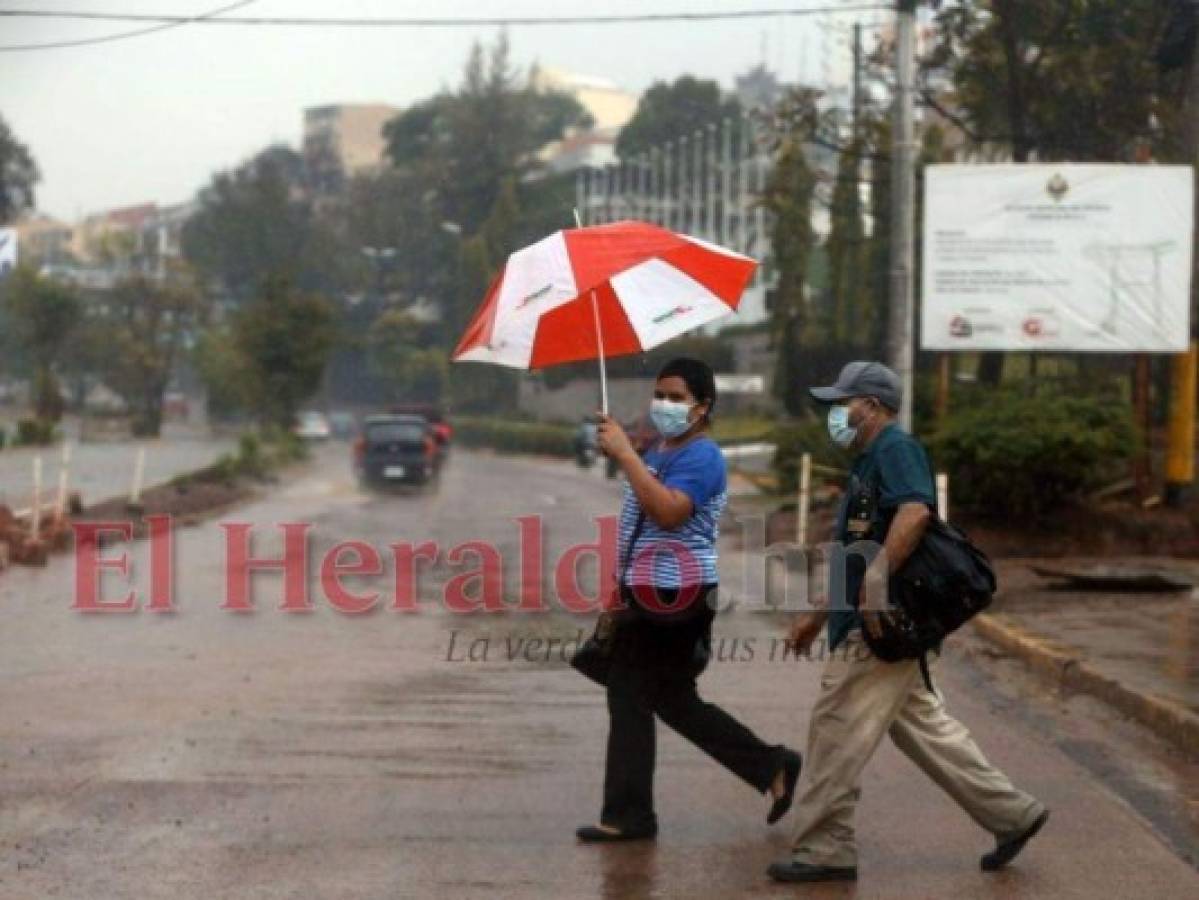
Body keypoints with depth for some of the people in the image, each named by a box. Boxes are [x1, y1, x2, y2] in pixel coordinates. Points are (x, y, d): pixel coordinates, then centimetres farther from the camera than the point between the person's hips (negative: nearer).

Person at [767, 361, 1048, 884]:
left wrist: (873, 584, -30)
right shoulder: (870, 461, 22)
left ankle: (822, 851, 1)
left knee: (836, 732, -5)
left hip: (879, 627, -10)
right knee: (922, 728, 14)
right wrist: (817, 616, 26)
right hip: (879, 628, 10)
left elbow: (914, 512, -28)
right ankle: (1011, 814, 18)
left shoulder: (895, 450, -10)